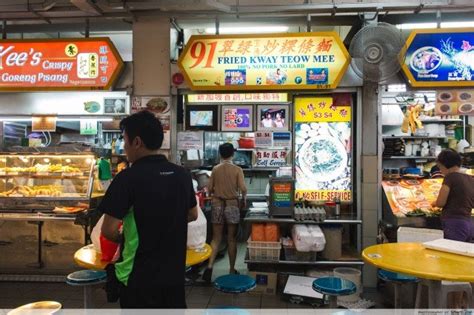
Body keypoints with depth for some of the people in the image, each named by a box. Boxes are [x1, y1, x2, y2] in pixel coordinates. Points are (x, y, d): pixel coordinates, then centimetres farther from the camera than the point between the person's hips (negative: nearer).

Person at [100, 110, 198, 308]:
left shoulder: (129, 177, -19)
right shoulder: (182, 175, -1)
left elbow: (109, 230, -18)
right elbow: (192, 215, 11)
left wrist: (123, 239, 2)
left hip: (139, 277, -5)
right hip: (174, 273, 5)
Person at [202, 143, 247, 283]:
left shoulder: (215, 169, 1)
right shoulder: (237, 170, -5)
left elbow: (209, 188, 1)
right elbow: (243, 189, -12)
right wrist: (244, 200, 6)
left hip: (217, 204, 2)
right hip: (232, 204, -2)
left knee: (216, 238, 8)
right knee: (231, 239, 8)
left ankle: (210, 266, -7)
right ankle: (232, 269, 17)